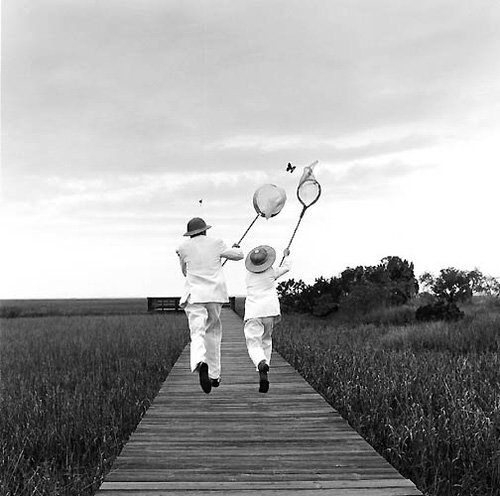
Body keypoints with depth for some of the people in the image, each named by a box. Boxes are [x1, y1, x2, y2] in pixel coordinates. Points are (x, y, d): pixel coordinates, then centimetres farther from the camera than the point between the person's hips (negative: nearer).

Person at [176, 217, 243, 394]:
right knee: (213, 332, 16)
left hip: (194, 295, -1)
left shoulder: (183, 248, 5)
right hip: (215, 294, 2)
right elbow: (239, 255, 10)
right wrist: (236, 248, 31)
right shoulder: (215, 243, 4)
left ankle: (200, 364, -42)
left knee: (197, 334, -10)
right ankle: (214, 375, 22)